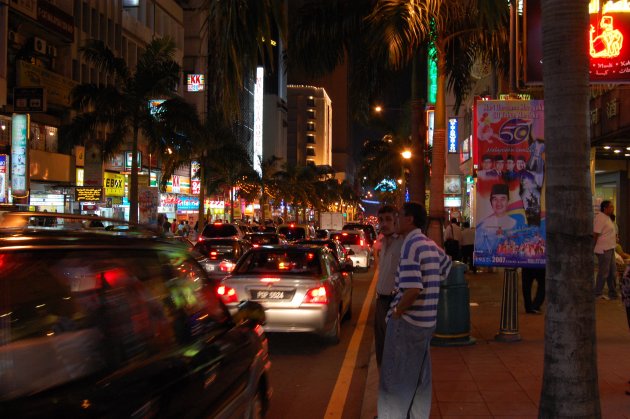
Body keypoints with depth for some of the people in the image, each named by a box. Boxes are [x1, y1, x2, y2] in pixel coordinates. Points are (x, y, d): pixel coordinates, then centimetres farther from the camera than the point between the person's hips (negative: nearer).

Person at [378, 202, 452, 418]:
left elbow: (412, 289, -27)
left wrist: (397, 311, -14)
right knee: (419, 377, 18)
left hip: (407, 321, -8)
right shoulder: (431, 245, 8)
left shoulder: (410, 245, -19)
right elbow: (446, 266, 28)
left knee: (395, 379, 0)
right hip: (426, 321, 9)